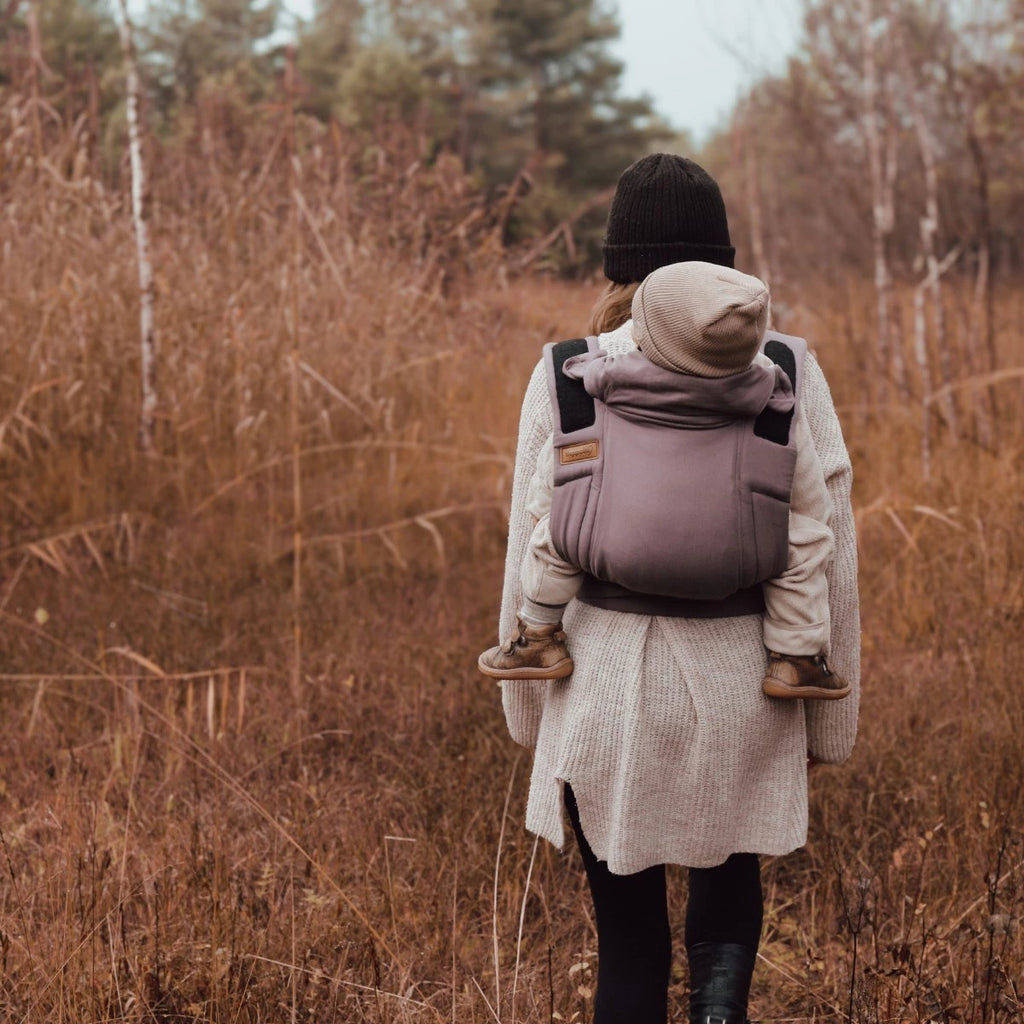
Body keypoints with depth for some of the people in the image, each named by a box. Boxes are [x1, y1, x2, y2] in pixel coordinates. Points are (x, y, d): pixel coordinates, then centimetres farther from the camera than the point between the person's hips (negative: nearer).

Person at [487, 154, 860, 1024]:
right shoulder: (787, 374, -5)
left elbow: (533, 554, -3)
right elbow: (830, 556, -3)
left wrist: (528, 707, 12)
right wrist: (830, 719, 9)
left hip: (606, 696, -1)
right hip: (743, 693, 1)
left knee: (630, 945, 16)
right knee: (728, 906, 26)